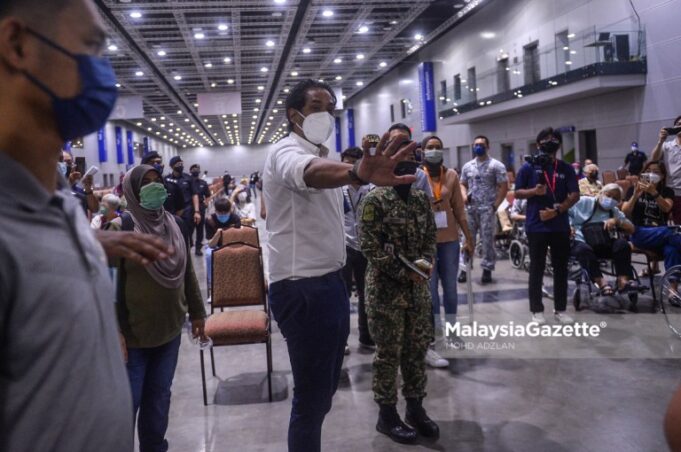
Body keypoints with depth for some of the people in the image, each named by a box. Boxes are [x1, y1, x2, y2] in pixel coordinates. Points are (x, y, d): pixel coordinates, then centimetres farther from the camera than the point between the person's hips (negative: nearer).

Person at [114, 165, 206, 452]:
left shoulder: (174, 223, 6)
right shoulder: (121, 227, -12)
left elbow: (187, 271, 14)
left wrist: (196, 311, 15)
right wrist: (114, 331, -17)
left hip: (170, 328, 5)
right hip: (133, 332, -5)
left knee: (159, 396, 15)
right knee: (127, 400, 2)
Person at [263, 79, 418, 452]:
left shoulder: (323, 157, 18)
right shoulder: (287, 152, -14)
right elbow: (310, 173, -41)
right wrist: (357, 173, -62)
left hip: (330, 282, 10)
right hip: (302, 289, -9)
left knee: (324, 389, 18)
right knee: (312, 396, -3)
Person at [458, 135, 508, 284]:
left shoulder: (496, 165, -2)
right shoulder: (467, 166, 12)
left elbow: (504, 187, -5)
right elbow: (463, 184, 21)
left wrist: (495, 206, -11)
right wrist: (464, 195, -1)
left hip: (487, 209, -4)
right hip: (470, 208, 4)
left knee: (487, 240, -1)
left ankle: (487, 269, 7)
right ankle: (465, 268, 11)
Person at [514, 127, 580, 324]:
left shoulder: (566, 169, 6)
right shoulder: (529, 167, 0)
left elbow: (575, 195, 2)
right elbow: (517, 193, 2)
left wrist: (557, 210, -12)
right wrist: (534, 191, -17)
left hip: (560, 226, 3)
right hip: (536, 225, -2)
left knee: (561, 268, 8)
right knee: (537, 269, 4)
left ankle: (560, 309, 19)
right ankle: (537, 310, 12)